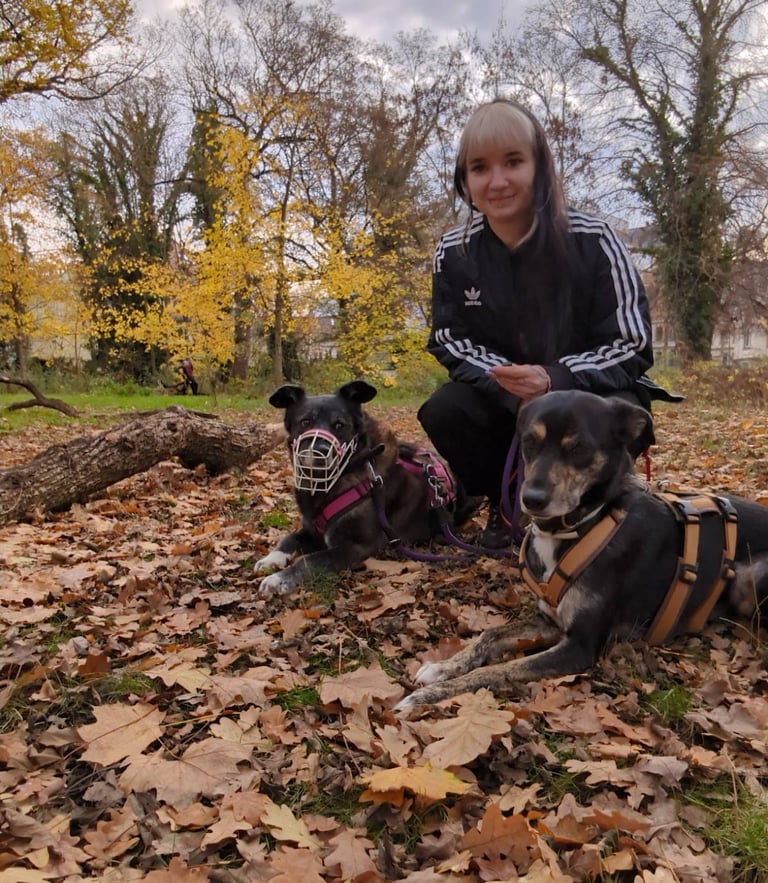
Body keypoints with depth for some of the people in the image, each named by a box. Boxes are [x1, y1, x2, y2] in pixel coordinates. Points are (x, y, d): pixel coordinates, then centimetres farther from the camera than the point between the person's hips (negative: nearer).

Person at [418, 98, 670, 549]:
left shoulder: (592, 241, -19)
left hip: (597, 391, -2)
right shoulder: (454, 253, -10)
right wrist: (509, 382, -24)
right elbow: (451, 343, -4)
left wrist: (555, 380, -34)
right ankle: (508, 506, 3)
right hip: (507, 401, 3)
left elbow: (632, 347, -16)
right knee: (443, 411, -24)